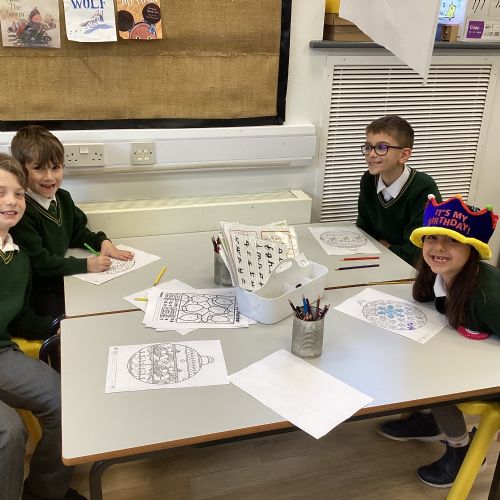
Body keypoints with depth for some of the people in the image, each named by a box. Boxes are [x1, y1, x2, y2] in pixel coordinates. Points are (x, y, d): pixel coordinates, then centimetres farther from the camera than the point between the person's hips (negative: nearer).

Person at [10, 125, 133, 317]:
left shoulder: (63, 198, 4)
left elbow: (78, 232, 18)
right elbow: (38, 263, -25)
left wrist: (103, 242, -2)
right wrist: (85, 265, -25)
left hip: (62, 279, 8)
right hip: (36, 293, -8)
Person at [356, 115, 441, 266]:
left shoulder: (424, 190, -20)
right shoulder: (368, 181, -2)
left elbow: (418, 253, -20)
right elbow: (364, 230, 5)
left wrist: (386, 247, -7)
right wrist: (382, 246, -12)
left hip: (415, 270, -6)